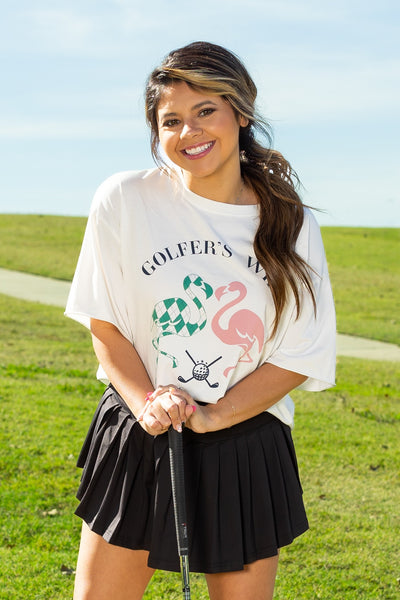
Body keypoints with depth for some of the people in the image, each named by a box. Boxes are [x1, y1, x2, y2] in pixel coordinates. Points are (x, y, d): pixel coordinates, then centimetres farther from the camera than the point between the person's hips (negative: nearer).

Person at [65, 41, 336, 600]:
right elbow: (103, 323, 0)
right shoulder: (124, 201, -6)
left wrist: (210, 416, -15)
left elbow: (300, 357, -3)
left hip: (245, 448, 1)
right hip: (137, 443, 0)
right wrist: (146, 401, -16)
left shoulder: (293, 226, -4)